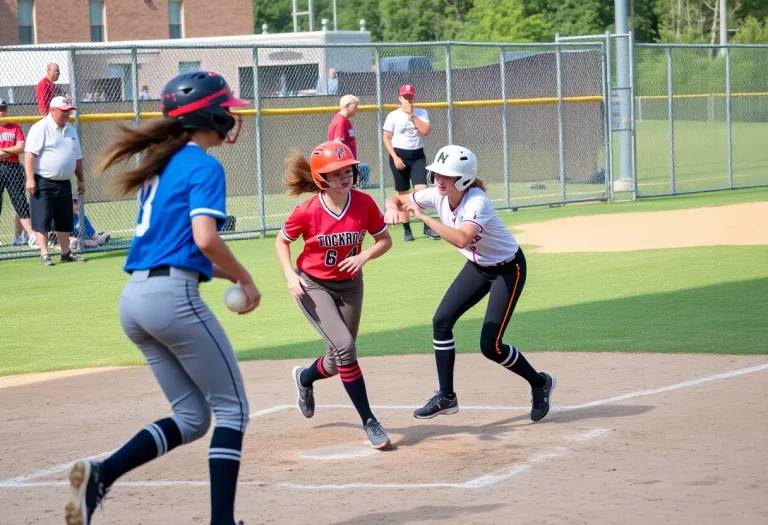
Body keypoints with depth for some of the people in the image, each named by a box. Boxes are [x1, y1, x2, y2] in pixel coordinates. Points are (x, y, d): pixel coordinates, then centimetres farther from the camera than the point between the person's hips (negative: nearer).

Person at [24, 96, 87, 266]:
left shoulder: (70, 130, 14)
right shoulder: (40, 128, -10)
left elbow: (77, 157, 20)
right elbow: (30, 154, -16)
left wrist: (81, 180, 16)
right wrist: (30, 179, -22)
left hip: (64, 183, 7)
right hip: (43, 183, -7)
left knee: (65, 220, 11)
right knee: (42, 220, -6)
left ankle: (66, 253, 19)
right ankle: (44, 255, -5)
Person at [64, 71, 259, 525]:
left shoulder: (162, 165, 21)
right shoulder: (204, 166, -5)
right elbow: (205, 239, -18)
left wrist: (227, 274, 18)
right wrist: (246, 279, -4)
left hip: (134, 298, 8)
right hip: (174, 296, -8)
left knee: (192, 417, 12)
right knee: (232, 408, 2)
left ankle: (100, 474, -7)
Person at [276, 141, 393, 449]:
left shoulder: (364, 204, -15)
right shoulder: (308, 211, -21)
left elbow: (384, 240, -3)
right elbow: (282, 241, -5)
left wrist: (364, 257, -23)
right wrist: (290, 274, -19)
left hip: (349, 285, 4)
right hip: (313, 286, -4)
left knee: (338, 361, 12)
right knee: (345, 347, -22)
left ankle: (305, 378, 50)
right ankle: (369, 422, -12)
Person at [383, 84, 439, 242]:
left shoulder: (422, 113, 4)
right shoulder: (393, 116, -2)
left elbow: (426, 131, -11)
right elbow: (386, 138, -2)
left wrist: (412, 116, -15)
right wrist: (395, 157, -12)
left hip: (417, 155, 1)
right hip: (399, 155, -1)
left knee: (422, 190, -13)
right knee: (403, 194, 4)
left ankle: (427, 227, -8)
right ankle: (407, 229, 12)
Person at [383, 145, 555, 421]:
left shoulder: (477, 202, -33)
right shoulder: (437, 195, -12)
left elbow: (461, 239, -50)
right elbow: (397, 199, -3)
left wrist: (423, 217, -46)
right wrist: (392, 207, -27)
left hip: (508, 269, -7)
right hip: (478, 266, 7)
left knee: (490, 345, -12)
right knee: (441, 321, -5)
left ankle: (540, 383, 14)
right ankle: (446, 397, 6)